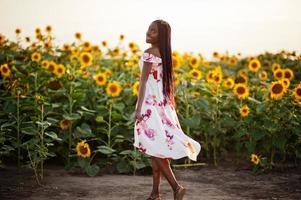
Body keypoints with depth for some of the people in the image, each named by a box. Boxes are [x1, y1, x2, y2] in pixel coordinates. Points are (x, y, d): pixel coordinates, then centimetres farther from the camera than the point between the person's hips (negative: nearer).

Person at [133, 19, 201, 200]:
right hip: (163, 103, 8)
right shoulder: (164, 53, 11)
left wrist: (139, 108, -15)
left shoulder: (149, 53, -13)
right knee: (156, 148, 9)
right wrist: (171, 103, 20)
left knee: (154, 147, -7)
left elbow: (144, 81, -15)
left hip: (151, 103, -8)